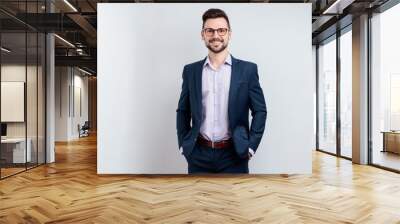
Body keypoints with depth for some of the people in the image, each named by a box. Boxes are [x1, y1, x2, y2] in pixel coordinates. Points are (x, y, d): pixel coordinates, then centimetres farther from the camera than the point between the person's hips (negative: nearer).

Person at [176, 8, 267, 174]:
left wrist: (251, 146, -5)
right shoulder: (190, 71, 6)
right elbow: (183, 111, 10)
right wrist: (183, 145, 3)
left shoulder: (247, 69, 0)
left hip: (234, 154, -1)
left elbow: (260, 111, 1)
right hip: (198, 155, 2)